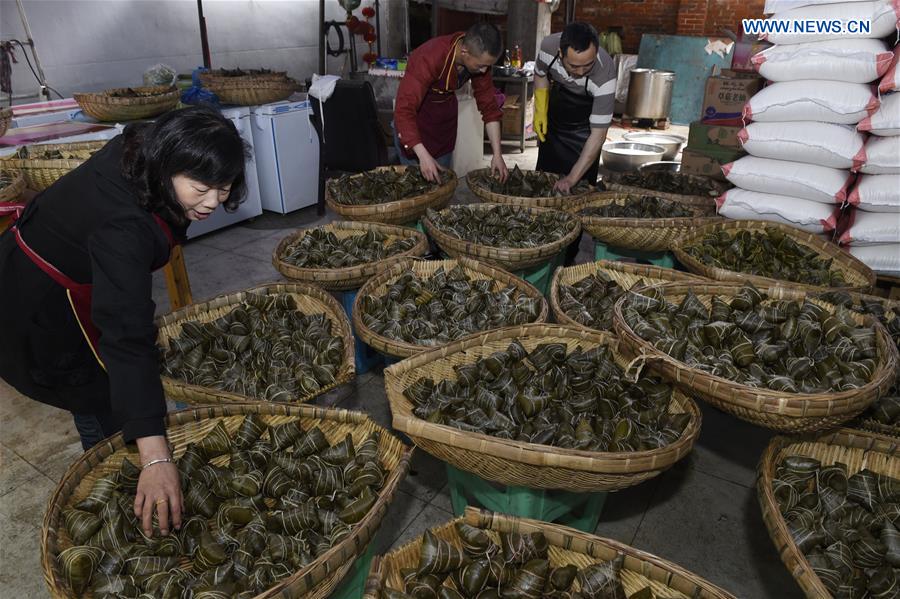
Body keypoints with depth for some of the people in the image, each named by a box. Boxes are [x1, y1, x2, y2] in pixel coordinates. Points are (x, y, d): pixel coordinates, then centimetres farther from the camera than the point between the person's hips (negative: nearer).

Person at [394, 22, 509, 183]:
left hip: (446, 111, 5)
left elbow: (489, 105, -10)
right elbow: (404, 109, -40)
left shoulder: (480, 57, -17)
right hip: (415, 111, -5)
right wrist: (423, 156, -49)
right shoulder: (430, 57, -35)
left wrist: (497, 154, -17)